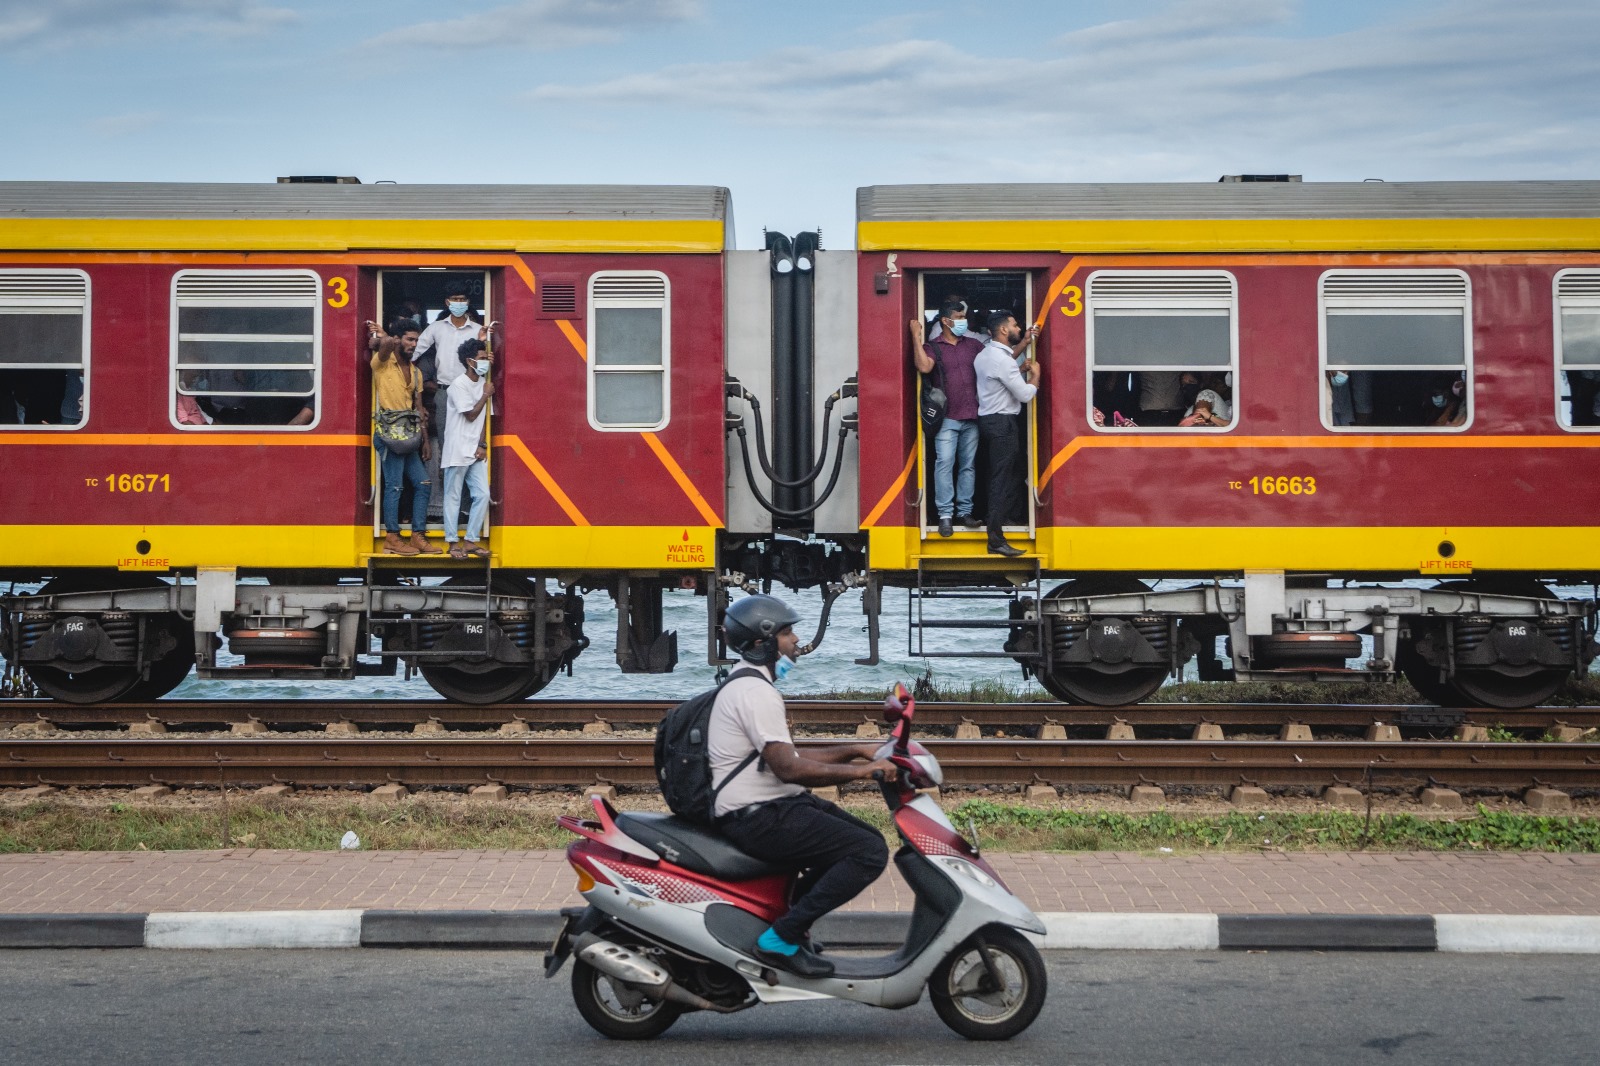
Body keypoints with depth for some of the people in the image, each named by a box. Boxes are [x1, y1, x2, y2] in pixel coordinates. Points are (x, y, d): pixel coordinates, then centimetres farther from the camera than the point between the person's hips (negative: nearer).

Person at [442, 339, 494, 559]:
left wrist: (483, 445, 1)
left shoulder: (482, 382, 11)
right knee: (453, 497, 1)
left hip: (476, 452, 7)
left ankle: (471, 541, 9)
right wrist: (486, 395, -5)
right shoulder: (459, 385, -12)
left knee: (483, 494, 2)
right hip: (457, 452, -7)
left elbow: (483, 418, 10)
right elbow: (471, 415, -14)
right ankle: (453, 543, 7)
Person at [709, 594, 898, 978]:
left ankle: (790, 914, 15)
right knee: (870, 853, -19)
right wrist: (860, 771, -21)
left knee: (867, 839, 16)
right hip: (759, 817, -11)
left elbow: (790, 757, 22)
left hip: (769, 806, 11)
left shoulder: (746, 684, 18)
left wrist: (856, 751, 15)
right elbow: (788, 768, -25)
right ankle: (781, 939, -17)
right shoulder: (756, 692, -17)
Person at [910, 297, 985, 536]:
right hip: (947, 418, -4)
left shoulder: (973, 344, 12)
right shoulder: (932, 346, 0)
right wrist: (916, 337, -17)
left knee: (968, 466, 7)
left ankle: (965, 511, 13)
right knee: (945, 465, -9)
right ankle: (945, 515, -7)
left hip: (971, 417, 4)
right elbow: (924, 367, -19)